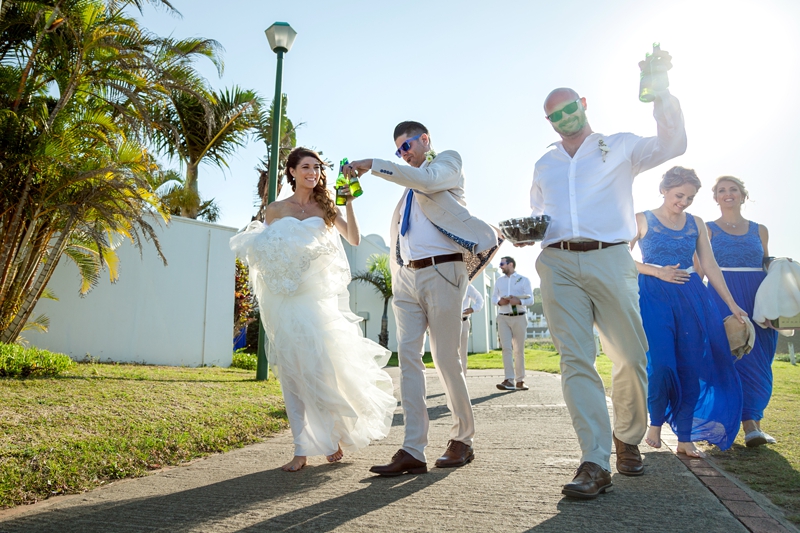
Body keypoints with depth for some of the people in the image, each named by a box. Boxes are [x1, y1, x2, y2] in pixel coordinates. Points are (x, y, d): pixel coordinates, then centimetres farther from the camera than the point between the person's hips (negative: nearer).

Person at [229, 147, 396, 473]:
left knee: (323, 364, -9)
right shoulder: (276, 210, 11)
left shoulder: (325, 208, 11)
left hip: (319, 295, 0)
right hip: (286, 298, 1)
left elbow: (354, 239, -1)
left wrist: (348, 202, -7)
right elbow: (264, 253, 15)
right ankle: (303, 449, 4)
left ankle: (335, 435, 15)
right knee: (292, 369, -2)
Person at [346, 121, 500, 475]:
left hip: (441, 272, -6)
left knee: (446, 360, -3)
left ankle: (462, 441, 14)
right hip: (407, 276, 6)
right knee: (408, 358, -5)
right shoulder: (409, 185, 28)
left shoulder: (447, 162, 9)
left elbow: (425, 179, -13)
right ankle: (413, 452, -5)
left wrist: (372, 165, -15)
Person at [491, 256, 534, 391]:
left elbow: (530, 300, -2)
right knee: (506, 348, -11)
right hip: (503, 318, 2)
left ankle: (520, 380, 11)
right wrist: (499, 302, -8)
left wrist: (519, 301, -21)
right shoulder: (499, 281, 15)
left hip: (519, 318, -2)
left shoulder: (524, 280, 4)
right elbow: (493, 298, 15)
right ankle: (509, 380, -15)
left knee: (519, 350, 3)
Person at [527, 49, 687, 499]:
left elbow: (673, 144, 0)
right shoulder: (544, 165, 24)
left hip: (610, 260, -1)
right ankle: (595, 463, -10)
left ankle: (628, 439, 25)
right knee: (576, 360, -9)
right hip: (558, 265, 2)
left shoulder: (620, 147, 15)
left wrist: (660, 90, -8)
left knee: (631, 357, 0)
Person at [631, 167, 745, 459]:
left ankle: (685, 438, 10)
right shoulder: (642, 220, 1)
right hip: (654, 297, -4)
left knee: (692, 368, 1)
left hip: (692, 298, 4)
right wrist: (658, 272, -12)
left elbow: (710, 265, 11)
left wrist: (731, 304, 8)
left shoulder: (696, 224, 12)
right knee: (661, 364, -12)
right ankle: (656, 423, 14)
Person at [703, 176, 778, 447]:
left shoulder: (760, 230, 14)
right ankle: (749, 424, -4)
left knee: (758, 361, 1)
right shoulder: (708, 229, 5)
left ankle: (753, 424, 8)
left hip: (758, 299, 3)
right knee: (733, 358, -8)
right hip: (722, 298, -3)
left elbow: (768, 267, 18)